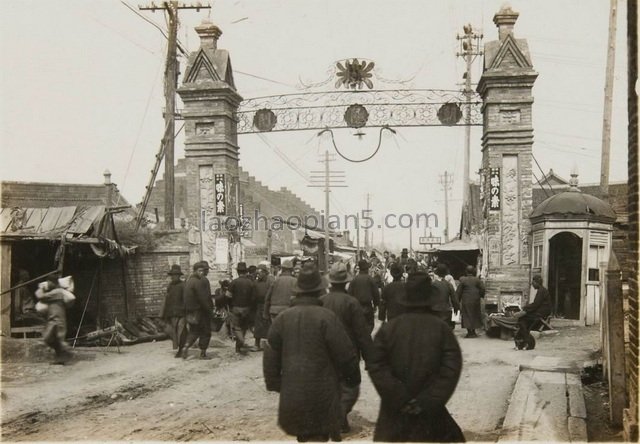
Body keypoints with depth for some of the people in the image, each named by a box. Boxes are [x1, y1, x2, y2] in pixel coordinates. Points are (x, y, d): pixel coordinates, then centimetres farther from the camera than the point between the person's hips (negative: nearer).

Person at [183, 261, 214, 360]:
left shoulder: (188, 280, 10)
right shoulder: (200, 281, -18)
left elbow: (186, 298, 14)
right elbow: (203, 299, -21)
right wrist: (210, 310, -13)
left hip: (190, 311, 8)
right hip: (201, 311, -8)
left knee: (193, 331, 18)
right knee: (205, 332, 5)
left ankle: (186, 347, 0)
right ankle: (203, 353, 8)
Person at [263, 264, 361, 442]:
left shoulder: (282, 318, 1)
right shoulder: (326, 317, -14)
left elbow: (270, 356, 6)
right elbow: (345, 355, -10)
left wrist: (274, 384, 18)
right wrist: (353, 379, 7)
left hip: (291, 393, 5)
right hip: (322, 395, -5)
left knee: (304, 435, 21)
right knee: (318, 436, 4)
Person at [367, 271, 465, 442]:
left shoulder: (388, 328, -7)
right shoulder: (441, 328, -7)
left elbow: (377, 368, -12)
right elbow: (452, 369, -13)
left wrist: (399, 398, -11)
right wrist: (428, 400, -12)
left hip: (395, 410, 1)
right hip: (430, 411, 0)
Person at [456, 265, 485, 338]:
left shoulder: (463, 280, -6)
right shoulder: (477, 280, -5)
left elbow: (458, 291, -4)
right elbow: (482, 288, -6)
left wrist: (457, 300, 4)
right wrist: (481, 296, 11)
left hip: (466, 301, -1)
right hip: (475, 300, 1)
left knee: (467, 316, 5)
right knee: (475, 315, 14)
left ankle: (469, 332, 3)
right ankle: (473, 332, 17)